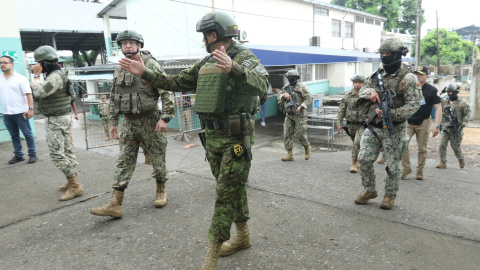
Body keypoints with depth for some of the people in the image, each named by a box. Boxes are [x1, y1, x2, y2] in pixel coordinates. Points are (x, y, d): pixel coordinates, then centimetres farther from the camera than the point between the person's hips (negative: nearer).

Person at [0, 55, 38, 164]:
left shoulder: (20, 78, -4)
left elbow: (28, 94, -8)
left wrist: (30, 109, -16)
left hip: (20, 112, -5)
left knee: (27, 134, 1)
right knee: (14, 135, 12)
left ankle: (33, 154, 9)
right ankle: (18, 155, 20)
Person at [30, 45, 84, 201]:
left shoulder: (55, 76, -19)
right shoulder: (55, 75, 15)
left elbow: (39, 92, -27)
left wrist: (36, 75, -16)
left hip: (56, 120, -11)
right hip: (61, 118, 11)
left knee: (57, 154, -10)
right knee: (67, 151, 13)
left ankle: (75, 186, -8)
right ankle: (72, 182, 21)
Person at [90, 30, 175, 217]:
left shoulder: (151, 65, -8)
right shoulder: (119, 70, 12)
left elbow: (167, 91, -14)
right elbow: (113, 98, 18)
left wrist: (165, 117, -20)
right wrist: (112, 121, 14)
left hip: (150, 120, -5)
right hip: (129, 123, 5)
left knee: (158, 158, 7)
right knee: (124, 162, 3)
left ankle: (161, 191, 28)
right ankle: (115, 204, 5)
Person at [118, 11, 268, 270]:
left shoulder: (244, 57, -10)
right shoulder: (206, 62, 13)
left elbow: (261, 83, -29)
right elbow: (177, 83, 18)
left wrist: (233, 69, -46)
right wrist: (144, 72, 11)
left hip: (236, 137, -7)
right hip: (212, 136, 8)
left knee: (226, 192, -3)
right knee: (231, 188, 16)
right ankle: (242, 236, 33)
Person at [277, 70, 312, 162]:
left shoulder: (301, 87, -8)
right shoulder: (286, 87, 11)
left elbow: (308, 98, -11)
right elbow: (278, 95, 12)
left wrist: (301, 106, -23)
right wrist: (284, 95, -10)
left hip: (299, 114, -6)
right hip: (289, 115, 6)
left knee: (301, 134, -4)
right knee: (287, 134, 1)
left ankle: (307, 148, 25)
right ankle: (290, 154, 8)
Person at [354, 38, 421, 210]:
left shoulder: (407, 78, -12)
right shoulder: (378, 75, 7)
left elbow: (413, 105, -17)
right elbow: (362, 90, 14)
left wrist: (389, 113, -27)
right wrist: (370, 92, -11)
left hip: (393, 130, -5)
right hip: (373, 127, 5)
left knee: (393, 165, 6)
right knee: (364, 159, 2)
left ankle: (390, 195, 24)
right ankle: (369, 190, 21)